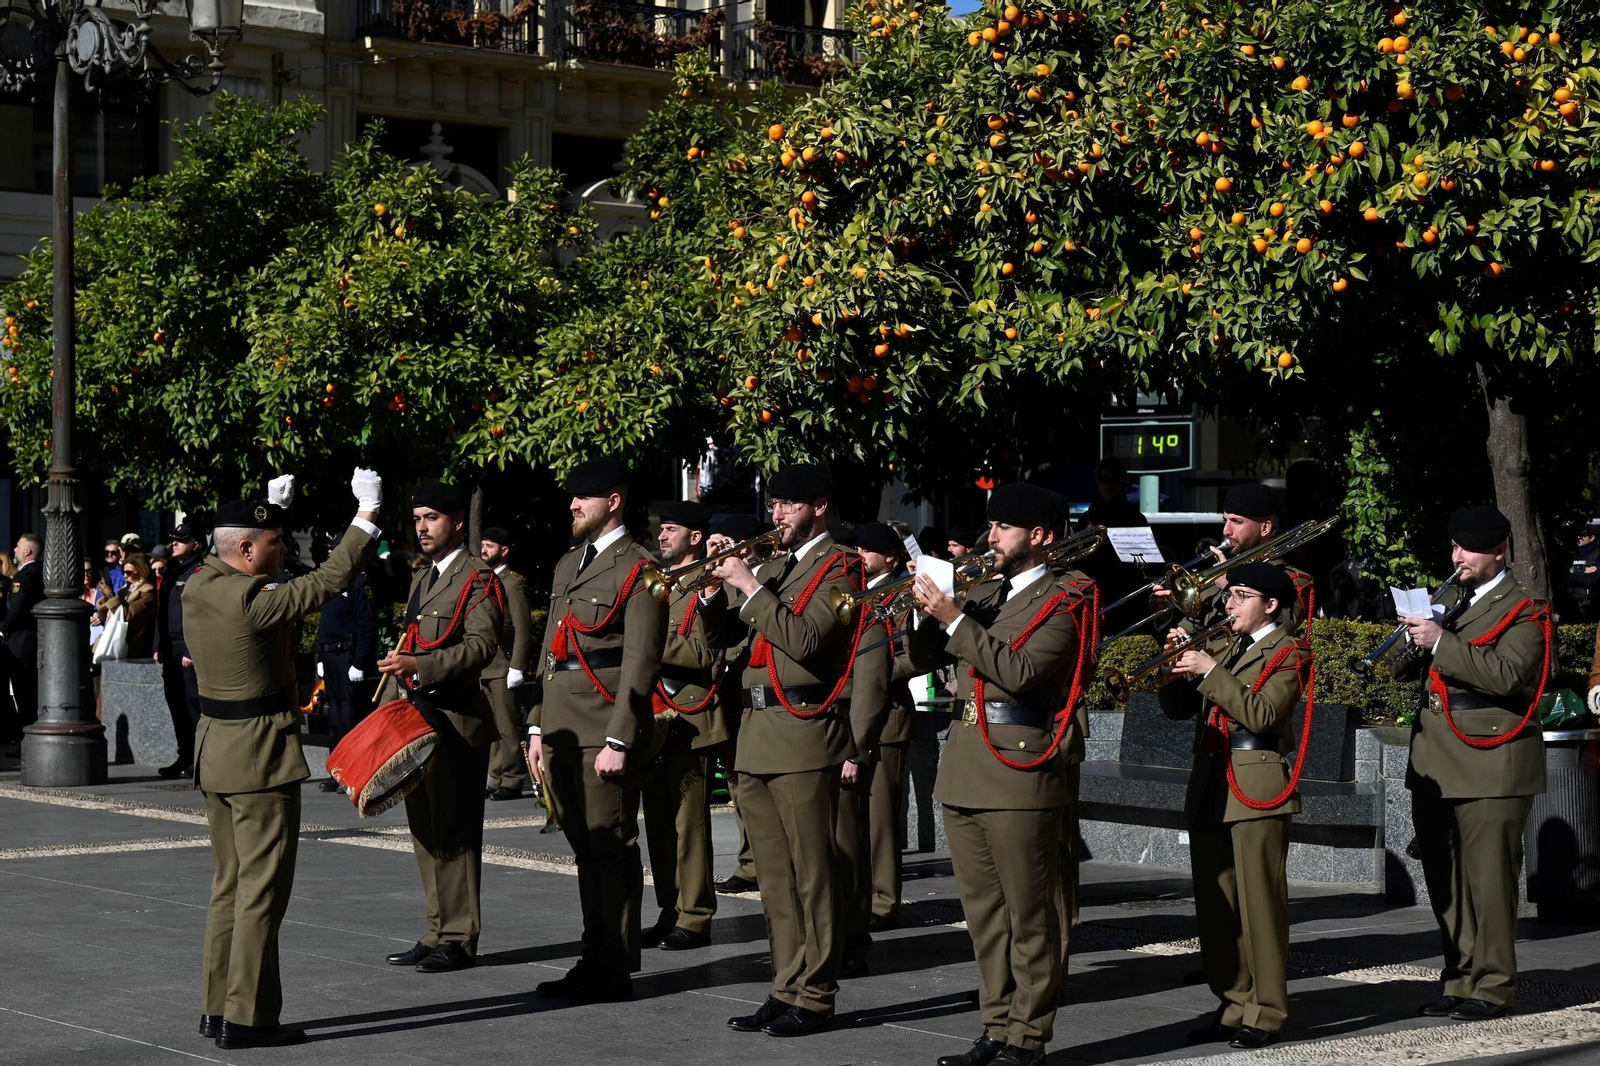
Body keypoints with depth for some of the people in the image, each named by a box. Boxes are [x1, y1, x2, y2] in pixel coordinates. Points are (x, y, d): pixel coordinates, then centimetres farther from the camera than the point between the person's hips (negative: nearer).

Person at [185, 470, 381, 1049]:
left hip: (214, 750, 9)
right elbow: (330, 580, -13)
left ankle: (218, 1006, 21)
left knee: (230, 884, 17)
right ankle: (245, 1018, -2)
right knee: (262, 891, -3)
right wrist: (366, 515, -4)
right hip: (260, 755, -9)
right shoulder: (254, 599, -21)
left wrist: (269, 507, 32)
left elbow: (231, 559, 26)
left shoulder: (199, 585, 3)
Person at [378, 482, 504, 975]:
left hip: (456, 721, -9)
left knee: (454, 831, -6)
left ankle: (459, 939, -1)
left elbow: (481, 646, -20)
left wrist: (418, 667, -29)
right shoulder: (422, 578, 20)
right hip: (416, 718, 9)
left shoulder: (477, 578, -8)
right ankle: (438, 932, 18)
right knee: (425, 830, 11)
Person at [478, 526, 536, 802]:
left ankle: (512, 781, -1)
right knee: (492, 727, 10)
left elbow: (523, 629, -12)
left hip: (504, 667, -8)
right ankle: (496, 780, 14)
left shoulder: (514, 583, -7)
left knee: (508, 727, -5)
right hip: (485, 668, 8)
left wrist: (517, 667, -17)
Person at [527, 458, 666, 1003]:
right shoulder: (567, 565, 19)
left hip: (605, 728, -8)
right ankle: (595, 957, 19)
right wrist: (538, 725, 17)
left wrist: (619, 740, -18)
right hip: (563, 726, 8)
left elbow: (640, 662, -13)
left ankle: (617, 968, 1)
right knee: (584, 845, 12)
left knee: (611, 845, -4)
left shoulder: (638, 569, -7)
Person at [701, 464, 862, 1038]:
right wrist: (719, 582, 1)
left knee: (811, 877, -4)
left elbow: (804, 639, -19)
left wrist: (750, 586, -16)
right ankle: (787, 988, 17)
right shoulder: (772, 566, 20)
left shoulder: (838, 568, -5)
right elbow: (721, 635, 17)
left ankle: (815, 997, -1)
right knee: (775, 879, 11)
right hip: (756, 732, 8)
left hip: (804, 732, -8)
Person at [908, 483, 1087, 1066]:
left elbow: (1018, 670, -20)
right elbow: (922, 658, 13)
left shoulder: (1060, 604, -5)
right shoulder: (982, 594, 17)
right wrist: (928, 610, -4)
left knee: (1029, 913, -2)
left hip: (1020, 770, -7)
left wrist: (953, 620, -19)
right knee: (983, 910, 11)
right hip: (964, 767, 7)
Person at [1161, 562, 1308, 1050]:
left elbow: (1263, 714, -18)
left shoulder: (1287, 654, -2)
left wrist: (1210, 671, -19)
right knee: (1215, 907, 8)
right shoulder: (1229, 651, 20)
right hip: (1209, 790, 8)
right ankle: (1233, 1004, 15)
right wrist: (1179, 659, 0)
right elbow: (1178, 707, 16)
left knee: (1259, 904, -6)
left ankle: (1266, 1013, -3)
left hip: (1256, 790, -8)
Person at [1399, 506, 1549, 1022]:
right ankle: (1460, 979, 16)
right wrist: (1418, 638, 5)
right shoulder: (1451, 600, 20)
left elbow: (1506, 674, -20)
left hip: (1490, 764, -8)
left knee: (1487, 878, -6)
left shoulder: (1523, 610, -4)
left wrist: (1441, 644, -23)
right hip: (1438, 766, 8)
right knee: (1443, 878, 8)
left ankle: (1491, 985, 1)